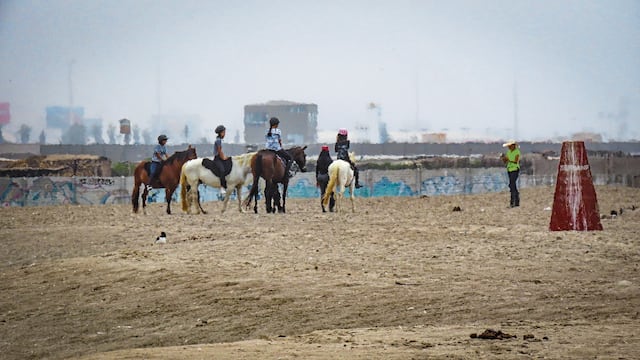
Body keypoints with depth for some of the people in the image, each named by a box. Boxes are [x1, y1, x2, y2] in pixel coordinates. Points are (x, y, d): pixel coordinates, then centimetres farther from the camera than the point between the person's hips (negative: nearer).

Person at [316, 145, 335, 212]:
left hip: (320, 177, 3)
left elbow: (317, 171, 7)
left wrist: (317, 180, 14)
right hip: (328, 177, -3)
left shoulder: (318, 161, 2)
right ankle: (331, 207, 1)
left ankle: (323, 208, 4)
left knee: (322, 193, 8)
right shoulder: (330, 161, -10)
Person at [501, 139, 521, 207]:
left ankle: (512, 202, -19)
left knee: (512, 185, -17)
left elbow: (516, 161, -18)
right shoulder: (508, 152, 10)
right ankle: (517, 202, 17)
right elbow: (505, 162, 10)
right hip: (509, 170, 8)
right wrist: (503, 158, -10)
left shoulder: (517, 152, -10)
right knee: (513, 186, 10)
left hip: (515, 170, -8)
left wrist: (508, 160, -23)